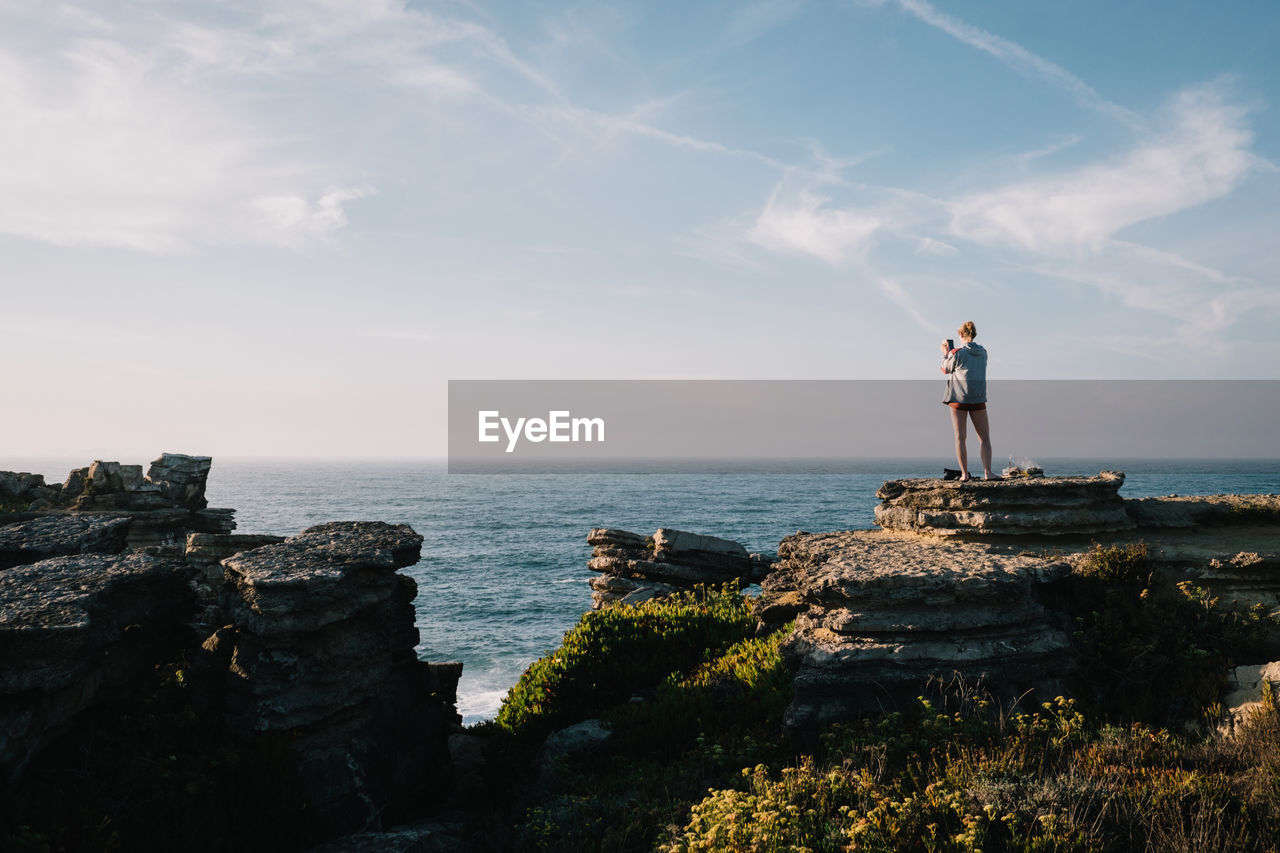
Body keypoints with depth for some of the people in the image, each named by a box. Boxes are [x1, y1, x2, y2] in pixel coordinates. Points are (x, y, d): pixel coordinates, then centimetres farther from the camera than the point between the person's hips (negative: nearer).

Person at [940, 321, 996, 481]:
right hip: (978, 398, 3)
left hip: (958, 397, -3)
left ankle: (964, 474, -1)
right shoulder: (982, 352, 7)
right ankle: (987, 472, -4)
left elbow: (945, 370, 4)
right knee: (984, 438, 7)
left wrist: (945, 353, 19)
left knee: (960, 437, 2)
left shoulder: (957, 353, -9)